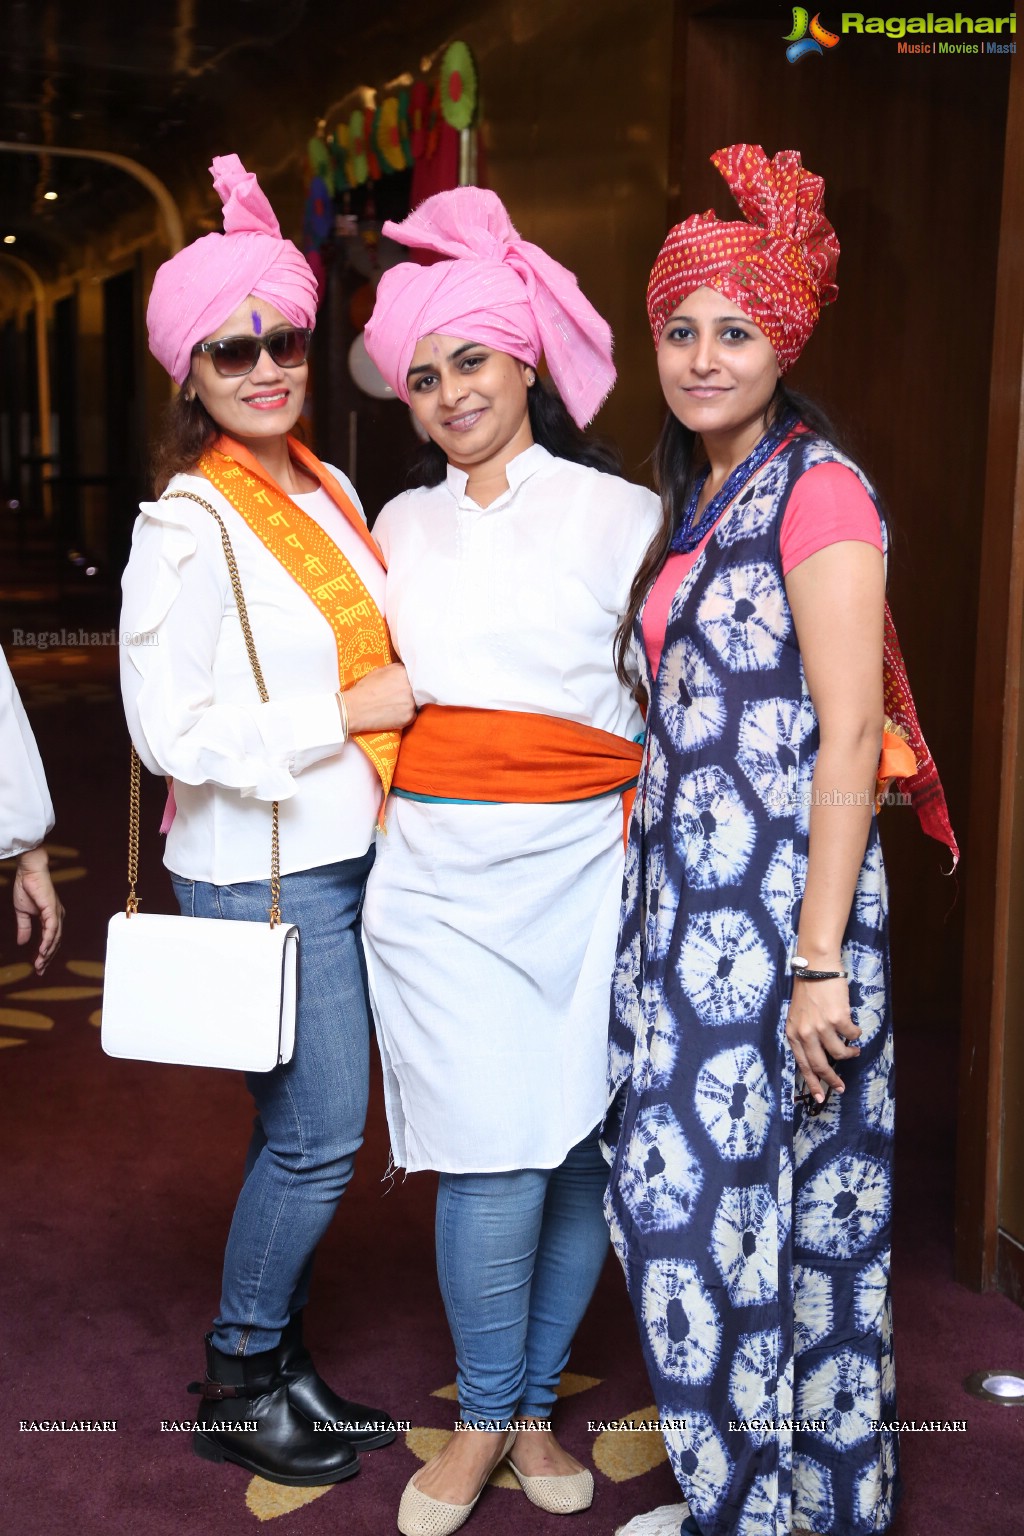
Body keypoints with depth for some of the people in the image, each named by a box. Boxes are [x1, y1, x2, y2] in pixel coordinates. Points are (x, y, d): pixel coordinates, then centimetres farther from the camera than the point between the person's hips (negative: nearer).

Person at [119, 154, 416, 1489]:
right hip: (261, 877, -7)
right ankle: (238, 1390, 19)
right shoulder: (186, 526, -13)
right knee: (316, 1135, -1)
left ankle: (275, 1362, 31)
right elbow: (173, 732, -18)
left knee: (303, 1132, 14)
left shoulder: (328, 490, 11)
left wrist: (406, 703, 8)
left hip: (348, 857, 7)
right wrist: (348, 715, -16)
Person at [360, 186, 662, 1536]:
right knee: (497, 1161, -3)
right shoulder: (403, 527, 16)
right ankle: (487, 1420, 18)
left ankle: (534, 1406, 24)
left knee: (581, 1149, 4)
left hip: (583, 869, -1)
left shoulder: (619, 512, 5)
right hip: (443, 877, 1)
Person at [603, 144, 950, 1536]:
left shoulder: (819, 490, -11)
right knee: (680, 1195, 13)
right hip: (679, 898, 8)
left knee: (725, 1212, 0)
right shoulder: (695, 499, 14)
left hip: (778, 902, -8)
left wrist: (820, 960, -19)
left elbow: (849, 734, -17)